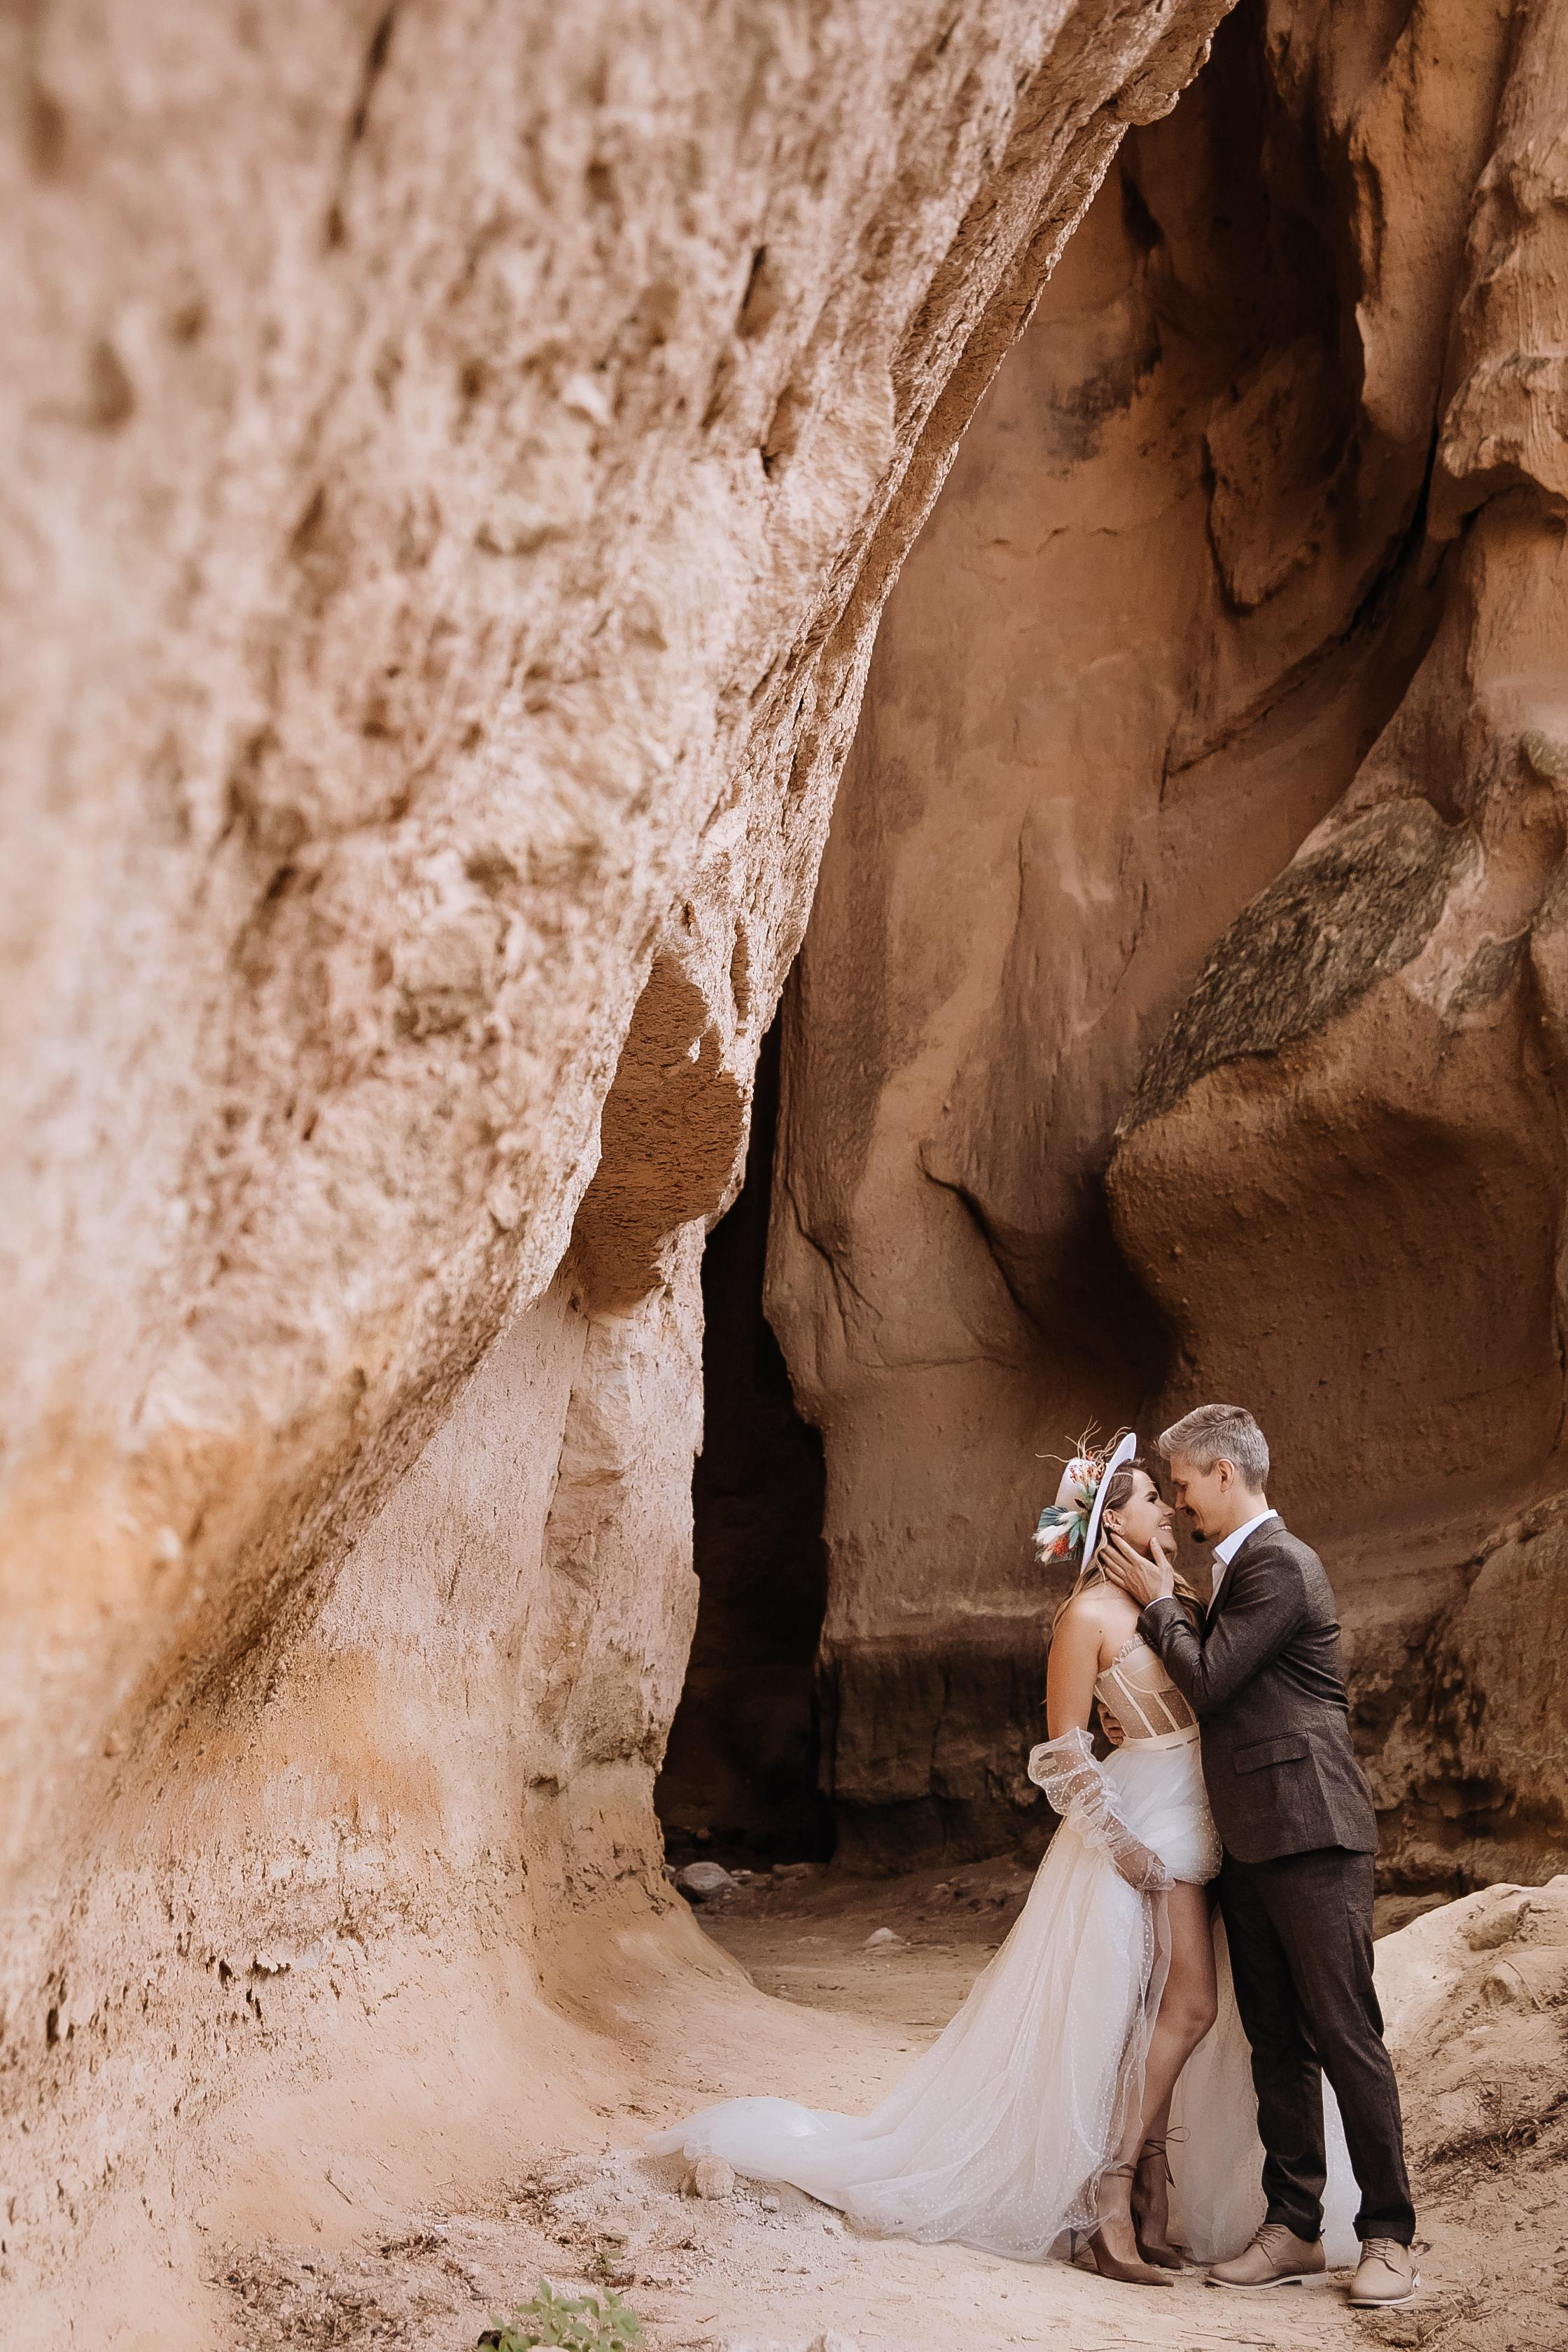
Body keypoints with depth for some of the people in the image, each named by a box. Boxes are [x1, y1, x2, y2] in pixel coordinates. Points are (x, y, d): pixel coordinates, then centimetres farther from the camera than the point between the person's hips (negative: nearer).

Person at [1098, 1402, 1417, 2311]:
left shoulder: (1280, 1564, -12)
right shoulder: (1244, 1564, 19)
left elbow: (1209, 1682, -13)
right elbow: (1219, 1674, 20)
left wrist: (1160, 1601, -1)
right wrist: (1174, 1596, 13)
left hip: (1312, 1838, -10)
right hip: (1252, 1842, 10)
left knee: (1346, 2036, -5)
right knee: (1277, 2041, 10)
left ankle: (1389, 2236, 3)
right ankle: (1294, 2227, 16)